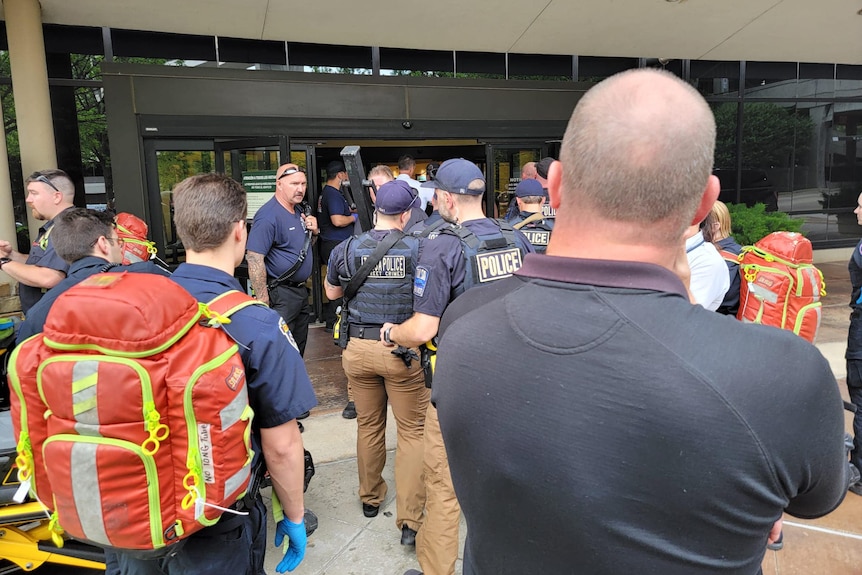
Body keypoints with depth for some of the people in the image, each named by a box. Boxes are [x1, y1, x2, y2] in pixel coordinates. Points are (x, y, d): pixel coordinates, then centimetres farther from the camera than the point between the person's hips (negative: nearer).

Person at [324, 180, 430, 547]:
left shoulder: (346, 249, -3)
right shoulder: (418, 250, -11)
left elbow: (331, 292, 13)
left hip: (358, 348, 3)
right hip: (403, 351, -3)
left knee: (368, 425, 20)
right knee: (413, 431, 7)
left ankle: (370, 498, 38)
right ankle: (410, 520, 7)